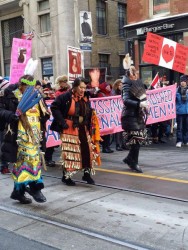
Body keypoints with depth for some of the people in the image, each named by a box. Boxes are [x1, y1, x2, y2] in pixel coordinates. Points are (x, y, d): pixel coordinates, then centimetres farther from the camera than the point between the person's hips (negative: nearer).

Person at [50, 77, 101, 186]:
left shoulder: (85, 98, 6)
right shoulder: (66, 97, -13)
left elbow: (89, 115, 15)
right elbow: (54, 107, -14)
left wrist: (90, 128, 7)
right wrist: (62, 122, -16)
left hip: (83, 129, 6)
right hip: (69, 129, -6)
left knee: (87, 151, 5)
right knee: (69, 152, 0)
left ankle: (87, 174, 20)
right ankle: (66, 176, 14)